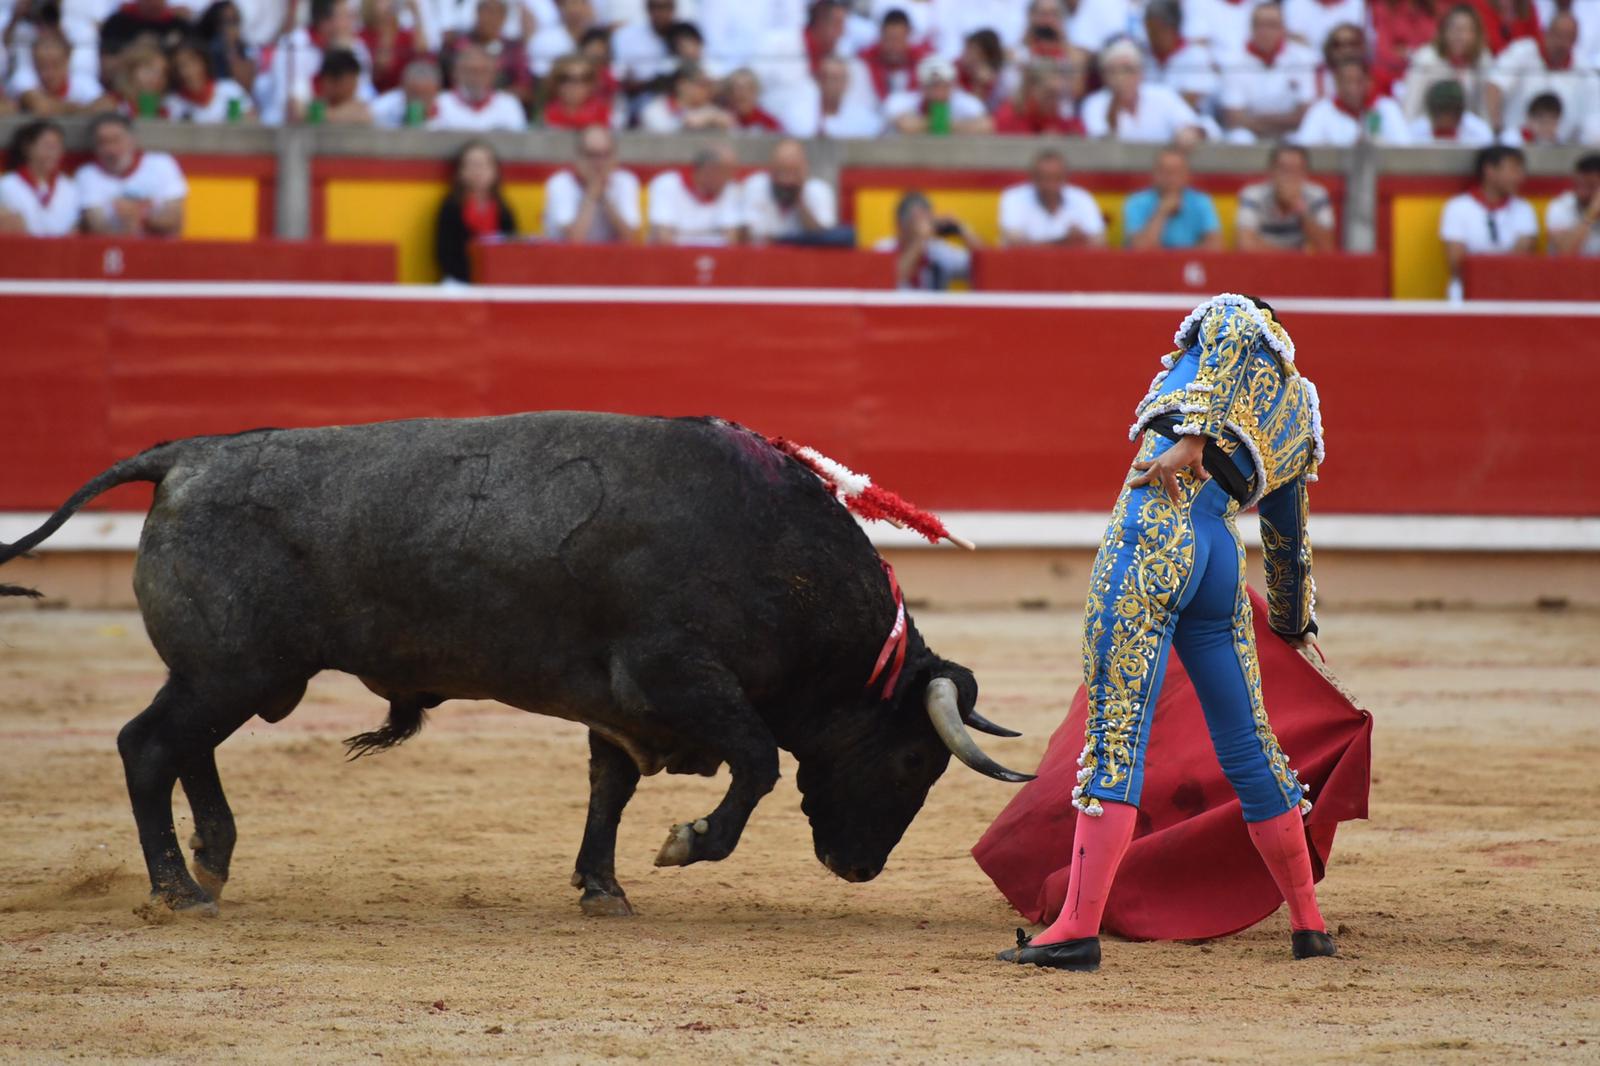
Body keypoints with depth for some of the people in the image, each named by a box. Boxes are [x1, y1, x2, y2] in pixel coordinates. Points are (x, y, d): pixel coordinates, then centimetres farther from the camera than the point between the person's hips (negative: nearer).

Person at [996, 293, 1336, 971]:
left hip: (1154, 534, -7)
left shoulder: (1227, 317, 14)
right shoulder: (1298, 422, 30)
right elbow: (1290, 541, 40)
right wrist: (1295, 625, 54)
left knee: (1116, 734, -11)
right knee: (1247, 746, 18)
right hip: (1222, 562, 7)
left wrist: (1194, 436, -23)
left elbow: (1237, 336, -13)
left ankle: (1079, 929, -17)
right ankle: (1309, 924, 24)